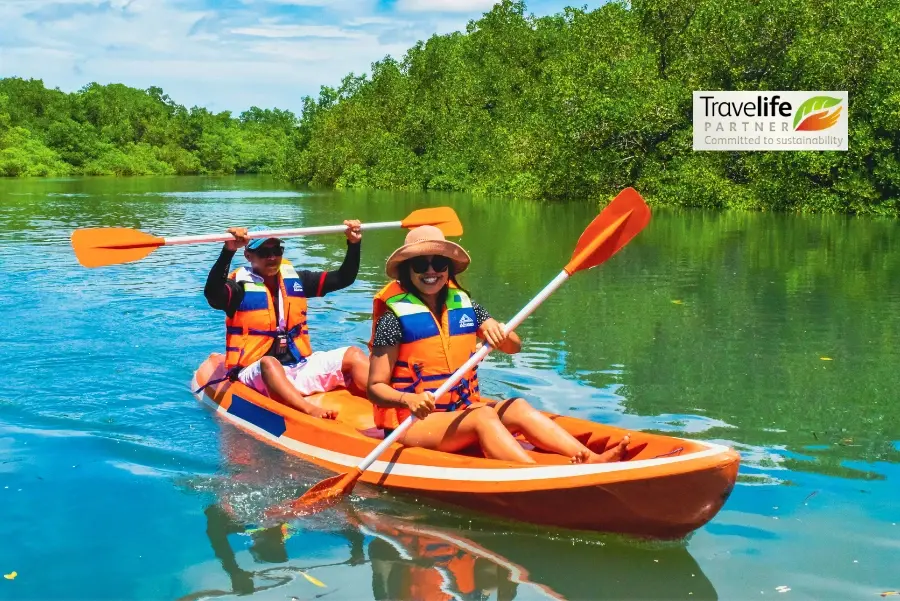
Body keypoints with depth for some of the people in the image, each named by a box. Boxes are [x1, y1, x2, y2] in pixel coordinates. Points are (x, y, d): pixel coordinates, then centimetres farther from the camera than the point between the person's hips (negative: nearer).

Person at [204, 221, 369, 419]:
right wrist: (228, 251, -37)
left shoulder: (295, 280, 12)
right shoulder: (241, 285, -4)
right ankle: (311, 411, -64)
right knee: (269, 362, -39)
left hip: (300, 367, 6)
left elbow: (344, 278, 14)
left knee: (353, 355, -11)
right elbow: (212, 295, -26)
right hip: (258, 373, -6)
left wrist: (354, 244, -1)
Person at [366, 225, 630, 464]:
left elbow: (514, 346, 9)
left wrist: (499, 332, -14)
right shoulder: (395, 317, -8)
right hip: (412, 425, -6)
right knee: (483, 416, -29)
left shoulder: (464, 305, 8)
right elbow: (376, 388, -11)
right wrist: (409, 399, -31)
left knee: (517, 407, -19)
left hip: (461, 414, 6)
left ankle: (590, 459, -36)